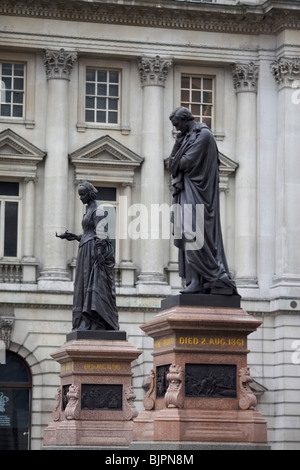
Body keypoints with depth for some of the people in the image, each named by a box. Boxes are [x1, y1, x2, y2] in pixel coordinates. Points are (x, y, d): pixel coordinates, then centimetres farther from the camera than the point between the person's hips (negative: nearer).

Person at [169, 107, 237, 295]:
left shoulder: (203, 135, -8)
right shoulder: (188, 136, 20)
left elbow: (188, 162, -16)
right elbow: (173, 162, 15)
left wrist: (176, 163, 4)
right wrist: (178, 144, 1)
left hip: (196, 192, -10)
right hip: (188, 193, 10)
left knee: (194, 232, -14)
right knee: (191, 234, 4)